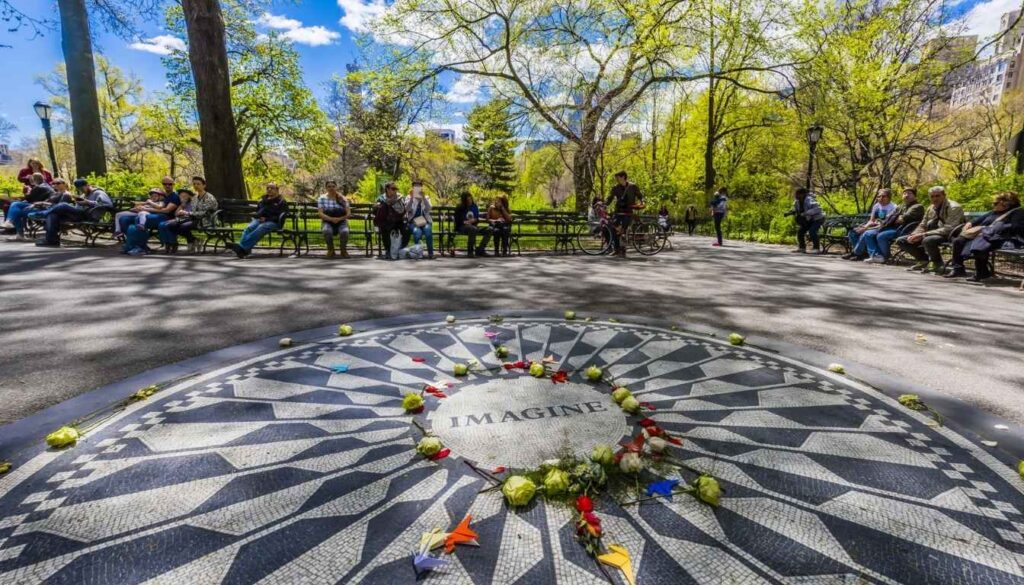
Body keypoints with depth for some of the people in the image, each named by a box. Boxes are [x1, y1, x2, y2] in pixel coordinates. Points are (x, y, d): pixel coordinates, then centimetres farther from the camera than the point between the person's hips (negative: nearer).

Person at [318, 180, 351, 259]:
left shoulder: (342, 198, 5)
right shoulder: (322, 198, 3)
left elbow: (348, 214, -3)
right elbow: (321, 214, -7)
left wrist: (339, 219, -21)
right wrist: (331, 219, -25)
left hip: (341, 222, 0)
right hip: (327, 222, 0)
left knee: (344, 231, -35)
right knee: (327, 231, -36)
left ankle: (343, 250, -9)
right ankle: (331, 250, -11)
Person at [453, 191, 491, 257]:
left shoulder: (474, 206, 12)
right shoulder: (460, 208, -1)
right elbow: (457, 221, -3)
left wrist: (474, 220, -4)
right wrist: (465, 222, -17)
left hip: (473, 226, 5)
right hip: (462, 227, -5)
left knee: (489, 229, -17)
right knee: (473, 229, -41)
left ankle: (480, 249, -13)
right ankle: (470, 251, -27)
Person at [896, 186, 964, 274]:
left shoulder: (954, 208, -12)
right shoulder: (931, 209, 11)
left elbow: (948, 229, -23)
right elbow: (922, 226, 16)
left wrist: (923, 234, -29)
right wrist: (914, 235, -8)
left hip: (947, 236, -8)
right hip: (930, 235, 8)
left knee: (928, 240, -41)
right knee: (901, 240, -2)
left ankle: (938, 264, -14)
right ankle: (923, 260, 12)